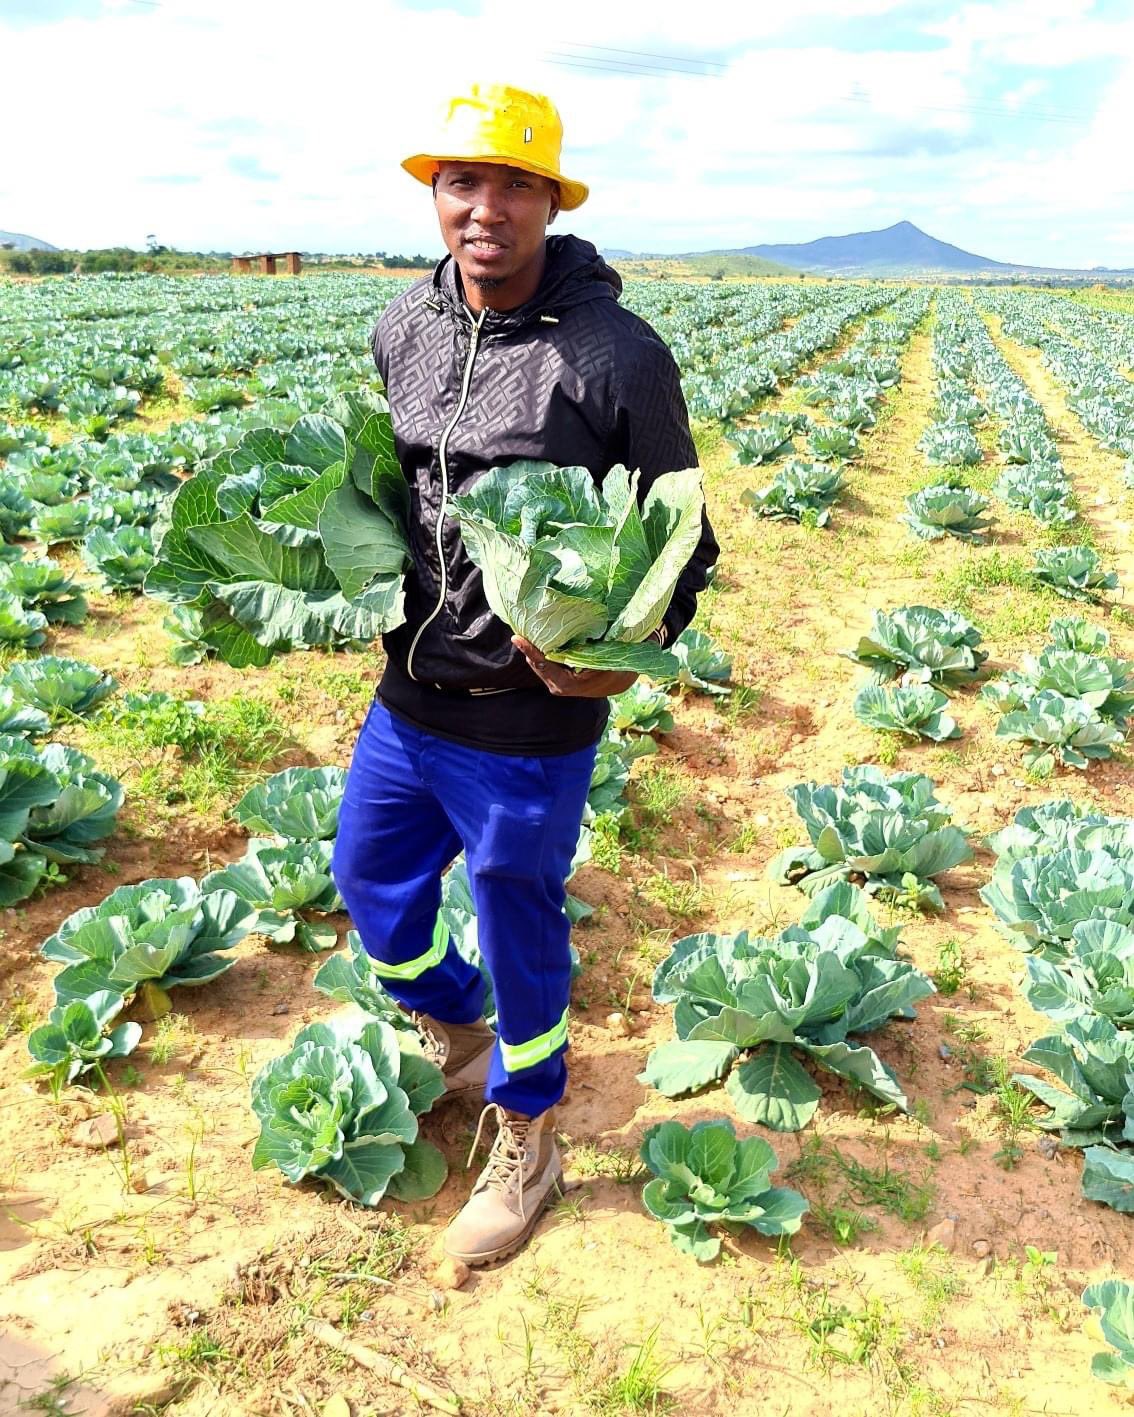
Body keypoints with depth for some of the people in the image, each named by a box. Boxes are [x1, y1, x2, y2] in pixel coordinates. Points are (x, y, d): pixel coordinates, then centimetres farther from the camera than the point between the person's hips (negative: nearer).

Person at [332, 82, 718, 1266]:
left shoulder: (617, 354, -17)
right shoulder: (400, 330, 1)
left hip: (529, 723, -6)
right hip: (409, 699, 7)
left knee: (518, 931, 11)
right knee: (371, 878, 23)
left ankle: (525, 1148, 39)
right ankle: (456, 1032, 55)